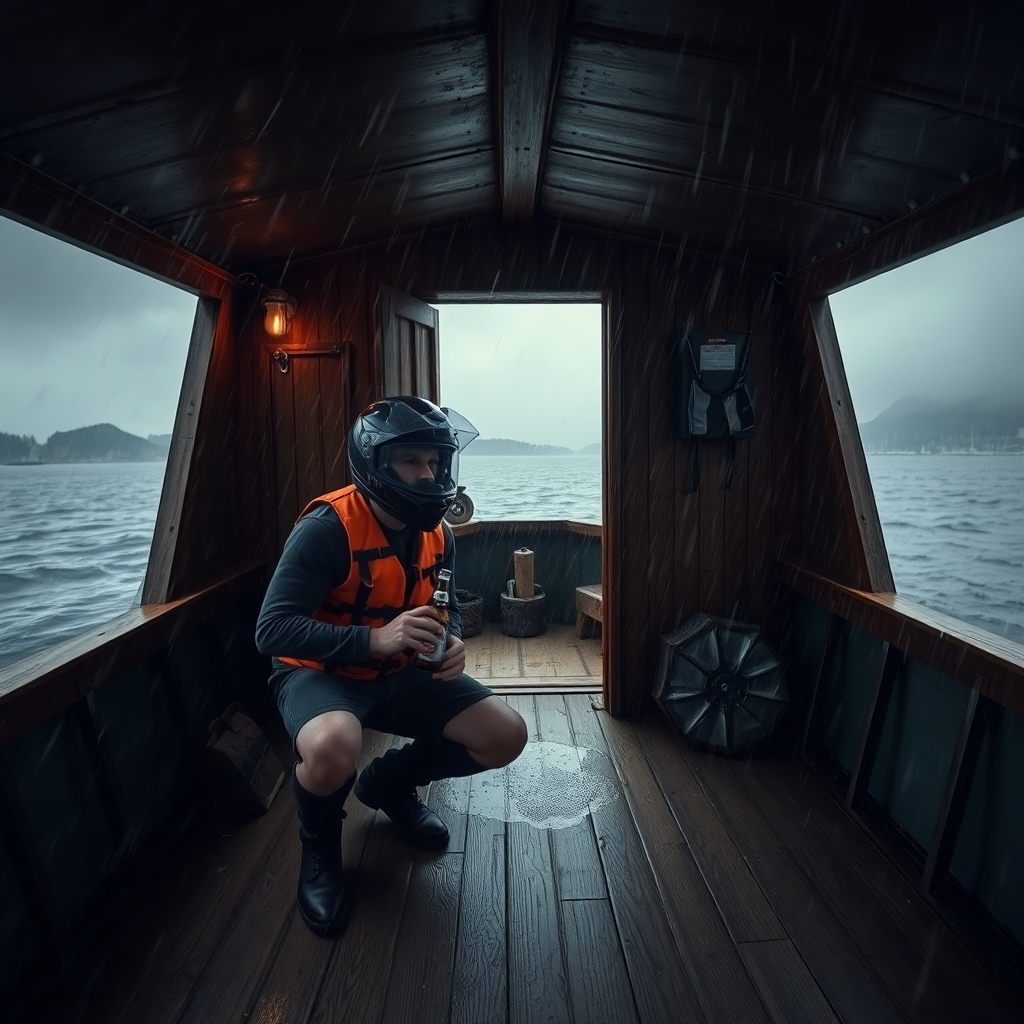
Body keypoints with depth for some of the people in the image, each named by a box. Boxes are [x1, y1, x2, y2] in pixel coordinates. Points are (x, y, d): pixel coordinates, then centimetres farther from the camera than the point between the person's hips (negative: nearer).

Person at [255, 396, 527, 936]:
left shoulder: (437, 533, -3)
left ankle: (389, 782, 20)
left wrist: (453, 643, -13)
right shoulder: (327, 527, -24)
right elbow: (272, 629, -26)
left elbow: (446, 609, 11)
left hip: (399, 675, 6)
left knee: (506, 736, -6)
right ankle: (319, 844, 0)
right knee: (333, 750, -40)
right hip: (320, 672, -5)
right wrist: (375, 638, -37)